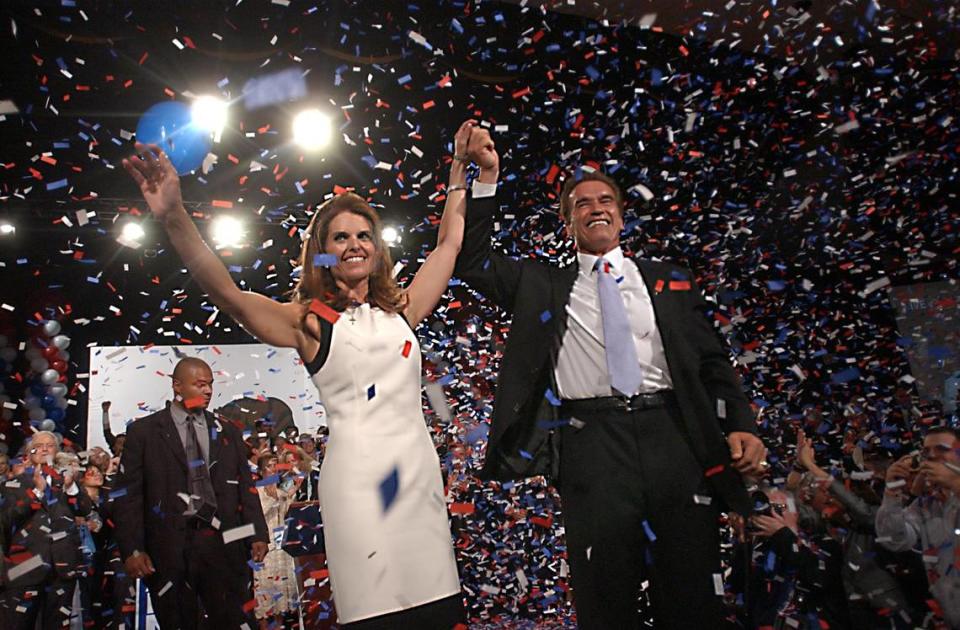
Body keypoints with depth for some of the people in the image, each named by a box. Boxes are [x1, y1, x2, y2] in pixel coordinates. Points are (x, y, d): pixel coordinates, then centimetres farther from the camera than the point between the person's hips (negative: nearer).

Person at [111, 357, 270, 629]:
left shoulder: (227, 432, 12)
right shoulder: (144, 431, 3)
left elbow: (245, 487, 11)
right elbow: (128, 494, -1)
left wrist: (257, 534, 3)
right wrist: (132, 549, -8)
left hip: (222, 541, 2)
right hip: (169, 545, -2)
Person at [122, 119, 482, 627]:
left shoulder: (400, 309, 14)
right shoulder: (309, 321, 1)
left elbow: (448, 242, 21)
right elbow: (229, 295, -13)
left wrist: (458, 168, 24)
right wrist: (174, 217, -26)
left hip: (419, 464, 4)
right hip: (357, 469, -4)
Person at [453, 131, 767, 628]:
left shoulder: (668, 282, 18)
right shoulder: (542, 285, 16)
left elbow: (712, 360, 16)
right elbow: (473, 262, 11)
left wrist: (740, 425, 1)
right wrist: (488, 178, 5)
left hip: (673, 434, 2)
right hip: (591, 438, -1)